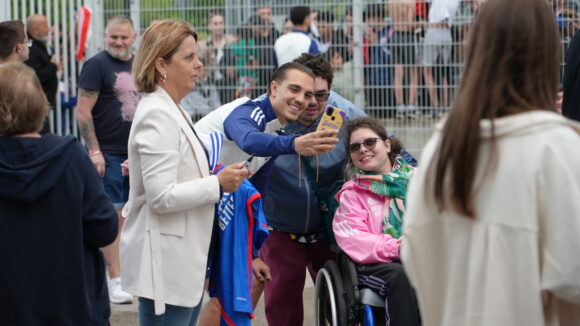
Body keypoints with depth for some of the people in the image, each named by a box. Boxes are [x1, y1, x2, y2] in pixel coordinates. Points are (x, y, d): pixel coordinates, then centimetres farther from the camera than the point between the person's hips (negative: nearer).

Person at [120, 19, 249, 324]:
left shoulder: (172, 110, 14)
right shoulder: (157, 116, -18)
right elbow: (162, 197, -23)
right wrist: (218, 183, -15)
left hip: (182, 260, 10)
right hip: (166, 264, -10)